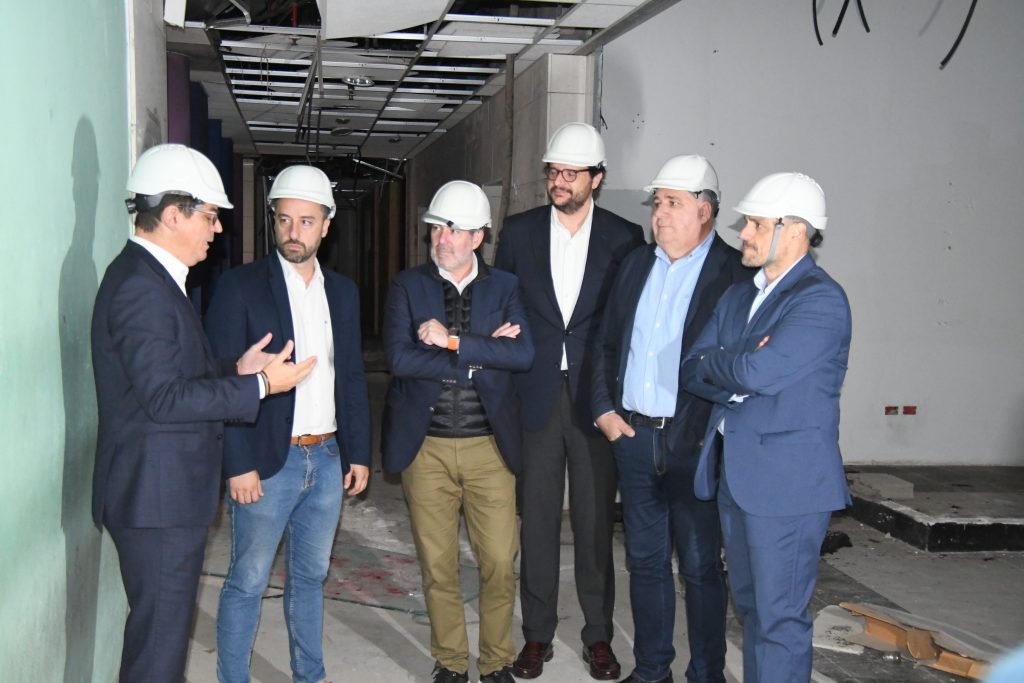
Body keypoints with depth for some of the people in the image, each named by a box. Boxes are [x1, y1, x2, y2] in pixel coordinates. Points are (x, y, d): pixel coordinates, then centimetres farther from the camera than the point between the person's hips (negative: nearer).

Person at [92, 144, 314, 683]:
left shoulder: (152, 276, 12)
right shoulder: (140, 286, -19)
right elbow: (165, 397, -23)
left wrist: (236, 368, 4)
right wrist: (260, 385, -18)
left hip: (168, 490, 10)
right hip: (157, 495, -10)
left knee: (165, 626, 20)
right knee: (160, 636, 0)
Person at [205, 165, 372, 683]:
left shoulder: (342, 291, 9)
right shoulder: (241, 286, -7)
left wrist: (358, 453, 10)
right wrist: (238, 465, -15)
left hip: (327, 459, 5)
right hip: (266, 463, -5)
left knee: (310, 576, 17)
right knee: (247, 582, 4)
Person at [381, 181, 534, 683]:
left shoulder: (503, 287, 5)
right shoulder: (409, 285, 2)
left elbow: (523, 353, -10)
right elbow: (399, 358, -12)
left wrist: (452, 341, -17)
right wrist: (481, 353, -11)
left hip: (489, 445, 0)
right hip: (426, 447, 0)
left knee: (500, 564, 2)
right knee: (438, 566, 8)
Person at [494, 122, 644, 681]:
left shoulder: (624, 237, 0)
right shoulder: (519, 231, 4)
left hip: (596, 398, -1)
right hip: (534, 397, 1)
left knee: (595, 521, 7)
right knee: (537, 521, 9)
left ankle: (598, 635, 22)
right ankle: (537, 633, 22)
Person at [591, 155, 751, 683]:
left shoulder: (735, 273, -9)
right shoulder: (636, 265, 11)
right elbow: (607, 344, 15)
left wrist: (716, 433, -15)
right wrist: (604, 409, 5)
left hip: (694, 443, -6)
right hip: (632, 436, 6)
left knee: (701, 567, 6)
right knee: (645, 560, 15)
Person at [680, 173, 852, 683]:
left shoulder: (821, 300, -14)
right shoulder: (737, 297, 13)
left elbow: (757, 372, -25)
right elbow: (692, 372, 6)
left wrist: (712, 363, -6)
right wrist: (738, 372, -13)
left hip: (786, 478, -8)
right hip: (735, 470, 8)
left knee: (778, 615, -1)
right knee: (750, 604, 18)